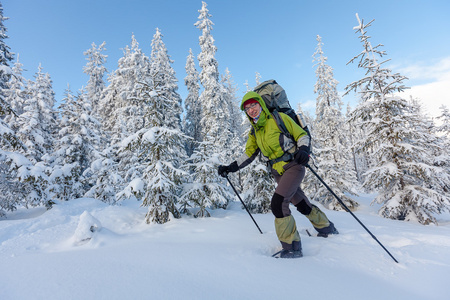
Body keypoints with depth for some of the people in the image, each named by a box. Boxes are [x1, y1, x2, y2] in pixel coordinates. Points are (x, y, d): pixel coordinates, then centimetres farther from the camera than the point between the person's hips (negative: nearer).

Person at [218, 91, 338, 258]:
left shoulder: (279, 118, -7)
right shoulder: (254, 133, 10)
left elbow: (302, 135, -3)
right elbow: (248, 154, 12)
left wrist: (303, 150, -23)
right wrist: (230, 168, 1)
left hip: (293, 167, -6)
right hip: (278, 173, 6)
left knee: (278, 203, -21)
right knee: (302, 205, 17)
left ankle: (292, 248, -4)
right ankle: (327, 228, 42)